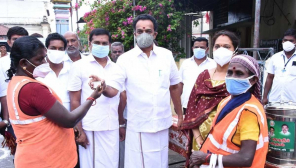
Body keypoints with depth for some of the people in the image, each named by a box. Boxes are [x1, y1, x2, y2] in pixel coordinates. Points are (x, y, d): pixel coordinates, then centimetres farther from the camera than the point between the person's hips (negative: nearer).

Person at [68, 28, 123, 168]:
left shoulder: (116, 68, 7)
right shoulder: (79, 66, -4)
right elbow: (75, 101, -5)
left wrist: (121, 124, 12)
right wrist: (79, 131, -8)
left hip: (112, 128, 4)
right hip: (90, 129, -3)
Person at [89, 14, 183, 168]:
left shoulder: (166, 55, 0)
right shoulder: (125, 59, -6)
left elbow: (174, 86, 9)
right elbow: (113, 90, -11)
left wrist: (180, 115, 10)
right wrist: (103, 87, -33)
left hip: (163, 123, 3)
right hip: (138, 126, -2)